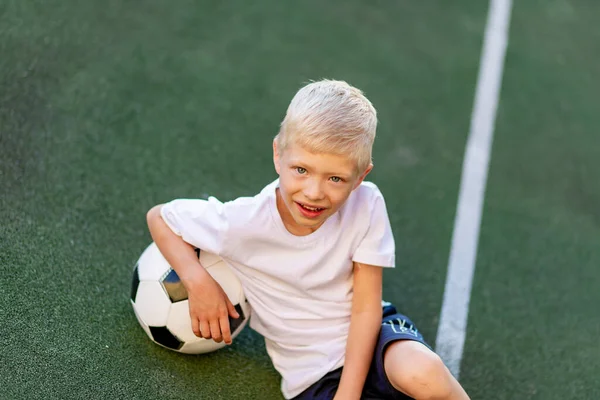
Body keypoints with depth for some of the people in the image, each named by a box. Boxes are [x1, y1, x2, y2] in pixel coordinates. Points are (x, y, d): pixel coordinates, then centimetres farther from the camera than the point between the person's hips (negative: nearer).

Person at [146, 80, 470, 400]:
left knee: (421, 374, -35)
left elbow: (366, 309, -14)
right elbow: (159, 217, -5)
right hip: (312, 371, 1)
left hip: (366, 338, 0)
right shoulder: (243, 222, -21)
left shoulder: (367, 205, -20)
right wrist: (198, 282, -20)